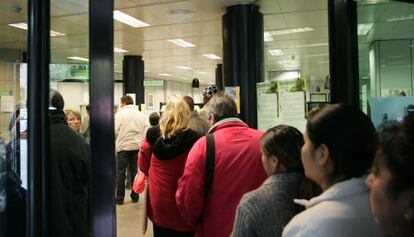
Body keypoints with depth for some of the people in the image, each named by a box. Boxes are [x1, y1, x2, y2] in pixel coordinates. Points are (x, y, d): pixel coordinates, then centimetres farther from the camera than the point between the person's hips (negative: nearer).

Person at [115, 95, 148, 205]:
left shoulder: (120, 113, -6)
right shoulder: (141, 114, 8)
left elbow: (115, 131, -10)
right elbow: (146, 131, 3)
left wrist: (114, 142, 7)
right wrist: (141, 143, 8)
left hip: (123, 146, -4)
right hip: (137, 146, 4)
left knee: (121, 172, 4)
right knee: (134, 170, 12)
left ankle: (120, 198, 8)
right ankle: (135, 196, 17)